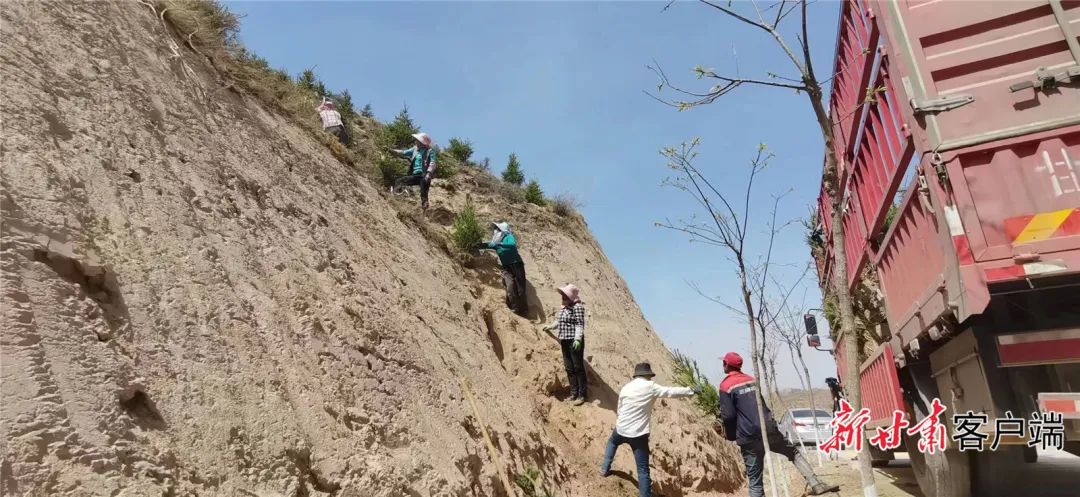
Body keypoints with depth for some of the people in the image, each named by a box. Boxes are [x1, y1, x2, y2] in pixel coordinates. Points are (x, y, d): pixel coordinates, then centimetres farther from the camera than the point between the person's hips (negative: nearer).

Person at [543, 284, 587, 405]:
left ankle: (581, 395, 7)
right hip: (565, 341, 9)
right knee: (569, 368, 12)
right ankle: (573, 393, 21)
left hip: (574, 341, -9)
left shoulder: (577, 307, -13)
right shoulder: (564, 308, 12)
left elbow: (580, 324, -20)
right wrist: (550, 327, 33)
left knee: (578, 368, -1)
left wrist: (578, 339, -28)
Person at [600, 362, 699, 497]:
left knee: (612, 442, 37)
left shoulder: (625, 388, 5)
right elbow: (671, 391, -6)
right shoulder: (650, 387, -7)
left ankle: (605, 468, 37)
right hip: (639, 434, -4)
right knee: (643, 470, 1)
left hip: (621, 429, 4)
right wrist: (691, 390, 5)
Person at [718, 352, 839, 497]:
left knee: (754, 481, 3)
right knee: (794, 453, 25)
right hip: (769, 430, 5)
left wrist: (731, 436, 5)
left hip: (749, 438, -5)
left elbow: (728, 415, -10)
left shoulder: (725, 386, -3)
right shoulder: (752, 380, 17)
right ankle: (816, 485, 11)